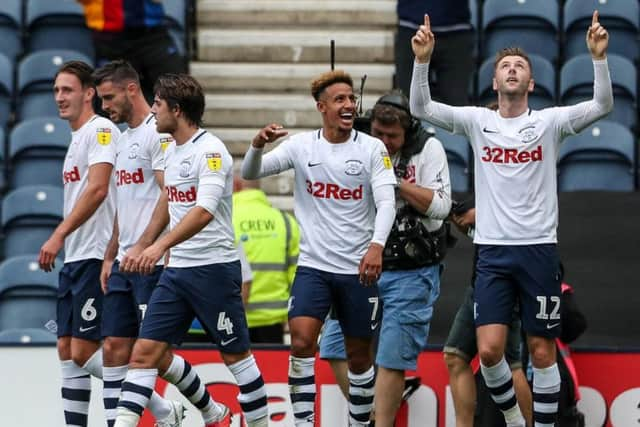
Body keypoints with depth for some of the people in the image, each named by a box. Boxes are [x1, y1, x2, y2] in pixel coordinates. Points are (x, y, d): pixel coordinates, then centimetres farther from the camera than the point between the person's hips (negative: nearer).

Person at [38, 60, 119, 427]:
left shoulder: (101, 130, -10)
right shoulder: (77, 138, 20)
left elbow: (97, 190, -21)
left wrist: (59, 235, -24)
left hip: (94, 258, -10)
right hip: (74, 259, 10)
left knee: (84, 351, -11)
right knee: (68, 351, 7)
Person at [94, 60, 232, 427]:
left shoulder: (159, 133, -10)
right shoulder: (124, 138, 19)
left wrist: (143, 248, -25)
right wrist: (110, 257, 20)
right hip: (125, 262, 9)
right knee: (115, 349, 1)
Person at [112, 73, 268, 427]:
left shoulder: (210, 151, -15)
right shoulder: (172, 151, 11)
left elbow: (204, 211, -29)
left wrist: (161, 245, -39)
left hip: (213, 268, -8)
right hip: (176, 269, 8)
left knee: (235, 355, 3)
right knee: (145, 352, -2)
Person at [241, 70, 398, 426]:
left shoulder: (372, 148, -3)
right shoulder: (301, 146, 0)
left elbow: (386, 201, -13)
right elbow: (250, 173, -3)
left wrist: (377, 246, -31)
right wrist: (259, 145, -25)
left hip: (359, 269, 0)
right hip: (314, 266, 0)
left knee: (359, 354, 9)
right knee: (301, 341, -17)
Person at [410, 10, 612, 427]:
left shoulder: (548, 122, 1)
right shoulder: (478, 121, 6)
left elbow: (602, 106, -12)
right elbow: (422, 107, -1)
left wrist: (599, 57, -26)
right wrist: (423, 60, -15)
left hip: (539, 249, -1)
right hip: (493, 251, 1)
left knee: (542, 350, 3)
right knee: (489, 349, -7)